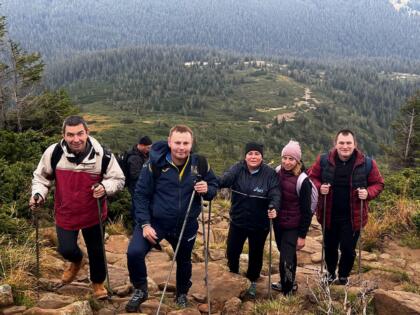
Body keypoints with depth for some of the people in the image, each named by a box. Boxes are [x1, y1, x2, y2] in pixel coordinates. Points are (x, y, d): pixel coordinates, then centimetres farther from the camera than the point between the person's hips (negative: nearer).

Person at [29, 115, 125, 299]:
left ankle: (98, 283, 42)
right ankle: (76, 262, 45)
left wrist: (105, 187, -28)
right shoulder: (53, 153, -17)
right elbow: (41, 177, 1)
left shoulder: (102, 155, -20)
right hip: (65, 213, 1)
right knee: (66, 249, 5)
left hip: (93, 214, 0)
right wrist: (38, 194, -17)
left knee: (96, 251, 14)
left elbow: (118, 180, -8)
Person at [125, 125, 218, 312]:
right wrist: (145, 224, -17)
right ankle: (140, 290, 6)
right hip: (155, 221, -2)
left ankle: (182, 294, 51)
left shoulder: (200, 164, -10)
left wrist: (207, 190, -22)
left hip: (186, 225, 3)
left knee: (184, 262, 21)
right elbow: (141, 194, -12)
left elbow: (214, 186, 3)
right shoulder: (155, 163, -17)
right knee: (134, 253, -22)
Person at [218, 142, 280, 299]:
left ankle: (252, 282, 40)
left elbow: (275, 194, -20)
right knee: (232, 251, 12)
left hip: (260, 224, -1)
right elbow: (225, 179, -26)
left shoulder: (270, 173, -13)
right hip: (238, 221, 1)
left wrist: (273, 207, -41)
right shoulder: (238, 169, -10)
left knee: (256, 254, 15)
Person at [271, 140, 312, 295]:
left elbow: (306, 211, -14)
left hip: (293, 227, -5)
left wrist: (302, 235, -12)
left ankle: (287, 292, 11)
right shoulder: (277, 172, -5)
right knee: (287, 255, 22)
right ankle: (289, 283, 42)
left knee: (286, 260, -8)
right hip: (278, 223, 6)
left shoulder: (302, 181, -19)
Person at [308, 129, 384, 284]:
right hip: (329, 215, 1)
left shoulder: (367, 163, -10)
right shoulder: (323, 160, -9)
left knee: (348, 249, 7)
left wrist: (368, 193, -19)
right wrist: (319, 187, -15)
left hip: (353, 217, -1)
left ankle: (343, 276, 33)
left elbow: (378, 184, 1)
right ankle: (330, 272, 43)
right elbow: (312, 177, 5)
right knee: (330, 247, 17)